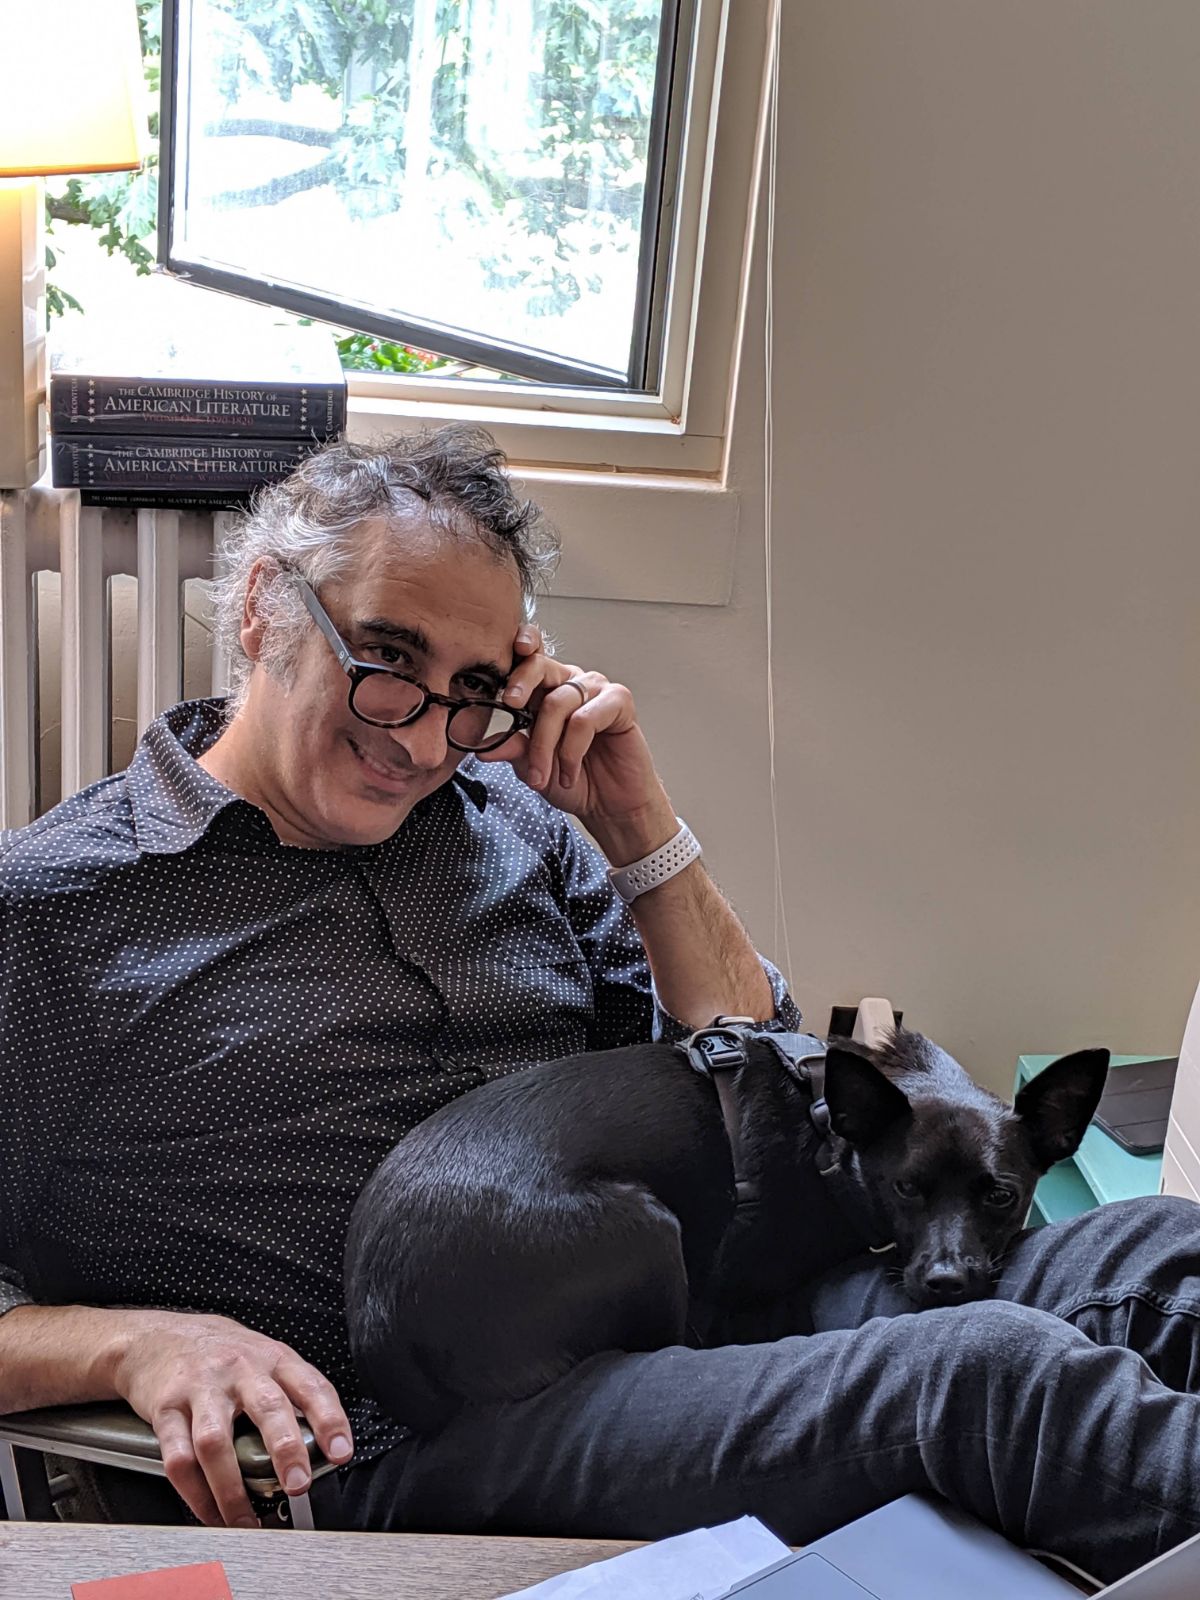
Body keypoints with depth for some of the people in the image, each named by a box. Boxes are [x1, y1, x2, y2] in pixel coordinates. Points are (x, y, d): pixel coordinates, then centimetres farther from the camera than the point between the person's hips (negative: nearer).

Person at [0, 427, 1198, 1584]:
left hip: (671, 1301, 6)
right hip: (419, 1437, -6)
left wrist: (637, 827, 6)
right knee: (988, 1378, -27)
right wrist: (136, 1343, -16)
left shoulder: (513, 819, 15)